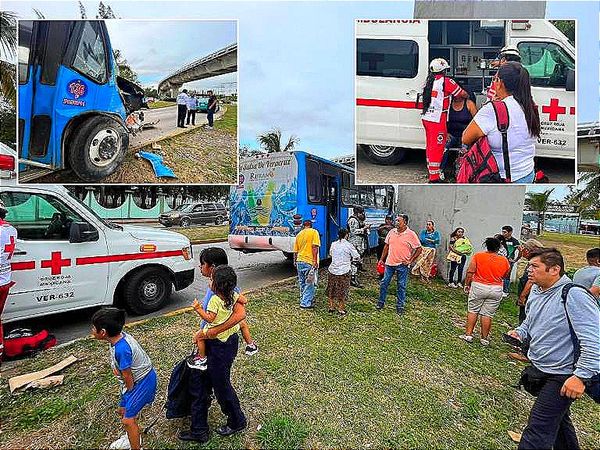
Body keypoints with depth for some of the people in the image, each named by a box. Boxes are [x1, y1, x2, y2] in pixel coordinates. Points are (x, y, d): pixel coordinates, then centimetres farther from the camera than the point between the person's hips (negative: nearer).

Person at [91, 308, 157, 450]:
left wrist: (129, 392, -5)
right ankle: (133, 437, 47)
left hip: (143, 381, -9)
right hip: (137, 378, 9)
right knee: (122, 410, 23)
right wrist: (116, 367, -4)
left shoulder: (121, 349, -34)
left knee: (128, 419, -4)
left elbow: (128, 377, -20)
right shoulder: (120, 336, -9)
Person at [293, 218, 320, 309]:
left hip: (300, 261, 6)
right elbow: (314, 247, -15)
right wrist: (315, 261, -16)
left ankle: (303, 300, 29)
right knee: (310, 284, 3)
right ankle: (306, 303, 5)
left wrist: (295, 261, 30)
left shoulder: (299, 234, 13)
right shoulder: (314, 232, -3)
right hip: (309, 262, -6)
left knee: (303, 283, 18)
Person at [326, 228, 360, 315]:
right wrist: (351, 259, 14)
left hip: (332, 270, 4)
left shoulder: (333, 244, 2)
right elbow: (358, 257, -4)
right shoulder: (349, 245, -9)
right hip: (344, 271, -3)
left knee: (331, 289, 18)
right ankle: (341, 309, 18)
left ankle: (331, 307, 27)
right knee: (342, 291, 9)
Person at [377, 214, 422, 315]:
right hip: (389, 263, 4)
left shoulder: (411, 234, -7)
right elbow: (386, 246, 13)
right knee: (384, 283, 7)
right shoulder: (392, 232, 5)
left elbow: (419, 249, -3)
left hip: (402, 265, -3)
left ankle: (400, 307, 21)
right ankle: (380, 303, 24)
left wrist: (410, 260, -7)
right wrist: (382, 259, 11)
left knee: (401, 286, 7)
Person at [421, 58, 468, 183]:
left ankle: (431, 170, 29)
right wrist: (468, 96, 17)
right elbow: (463, 94, -3)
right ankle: (434, 178, -4)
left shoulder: (429, 81, 12)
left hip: (426, 118, 8)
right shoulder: (446, 81, -9)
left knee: (430, 146, 17)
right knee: (437, 147, -6)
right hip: (437, 120, -8)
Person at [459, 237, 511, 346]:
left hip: (478, 287, -2)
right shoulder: (504, 261, 2)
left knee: (473, 311, 9)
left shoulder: (478, 256, -6)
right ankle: (484, 338, 16)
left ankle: (468, 334, 12)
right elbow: (505, 276, 15)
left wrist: (467, 284, 2)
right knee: (487, 314, 7)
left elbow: (470, 272, -8)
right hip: (496, 289, 2)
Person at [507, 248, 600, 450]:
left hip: (563, 376, -8)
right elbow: (530, 322, 18)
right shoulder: (536, 291, 3)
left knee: (538, 429, -3)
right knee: (558, 419, 28)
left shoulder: (574, 295, -24)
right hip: (539, 369, 8)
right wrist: (519, 332, -2)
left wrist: (580, 376, -26)